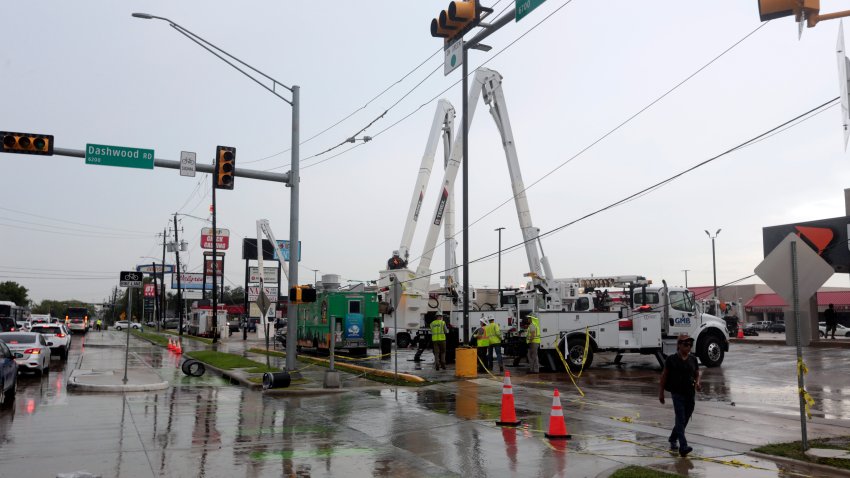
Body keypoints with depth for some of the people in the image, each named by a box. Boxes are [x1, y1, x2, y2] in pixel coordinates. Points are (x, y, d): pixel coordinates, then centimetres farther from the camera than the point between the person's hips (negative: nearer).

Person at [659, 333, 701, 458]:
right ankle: (683, 447, -16)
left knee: (684, 419, 14)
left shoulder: (693, 359, 6)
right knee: (680, 419, -11)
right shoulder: (672, 359, -5)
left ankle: (673, 439, 35)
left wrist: (697, 383, -7)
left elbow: (697, 374, 15)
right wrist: (661, 392, 1)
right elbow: (664, 376, 1)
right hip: (677, 393, -5)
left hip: (690, 394, 5)